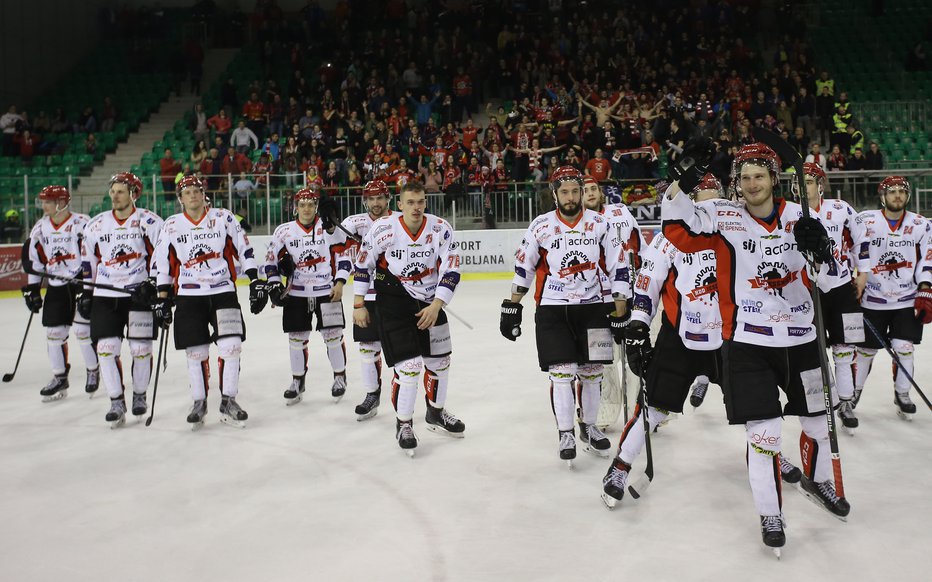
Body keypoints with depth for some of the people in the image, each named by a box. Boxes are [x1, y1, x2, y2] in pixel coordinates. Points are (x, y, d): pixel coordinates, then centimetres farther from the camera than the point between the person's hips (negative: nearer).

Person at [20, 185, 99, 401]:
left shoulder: (81, 223, -12)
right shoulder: (40, 228, 8)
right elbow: (32, 258, 14)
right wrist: (32, 288, 12)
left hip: (82, 283, -6)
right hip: (56, 286, 6)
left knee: (83, 329, -6)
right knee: (53, 332, 6)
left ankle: (94, 372, 14)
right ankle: (59, 378, 18)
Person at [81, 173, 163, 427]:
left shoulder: (149, 222, -4)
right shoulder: (96, 225, 10)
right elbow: (87, 261, 17)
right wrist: (85, 293, 14)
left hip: (140, 293, -3)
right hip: (105, 295, 3)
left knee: (140, 348, 0)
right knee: (106, 347, -4)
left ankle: (140, 395, 21)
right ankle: (116, 402, 5)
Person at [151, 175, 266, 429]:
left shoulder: (224, 218, 0)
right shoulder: (171, 226, 4)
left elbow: (244, 251, 2)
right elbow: (163, 265, 9)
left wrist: (256, 282, -3)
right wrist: (163, 299, 5)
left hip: (223, 292, -1)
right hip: (189, 296, 1)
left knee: (231, 346, -9)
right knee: (196, 353, 3)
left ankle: (228, 401, 4)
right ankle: (199, 403, 19)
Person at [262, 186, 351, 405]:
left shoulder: (328, 227, -4)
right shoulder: (284, 231, 1)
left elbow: (343, 256, -4)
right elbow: (271, 259, 6)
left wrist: (339, 283, -13)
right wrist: (274, 285, -2)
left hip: (327, 291, -2)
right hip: (296, 293, 2)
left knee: (333, 336, 2)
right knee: (297, 338, 7)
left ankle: (340, 377, 20)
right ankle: (297, 382, 22)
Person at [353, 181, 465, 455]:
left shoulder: (441, 229, -11)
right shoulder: (383, 228, -15)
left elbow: (451, 270, -11)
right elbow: (363, 264, -5)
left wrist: (436, 306, -19)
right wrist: (359, 305, -3)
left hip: (430, 301, 4)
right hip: (393, 301, -4)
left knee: (439, 360, 14)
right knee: (409, 366, -11)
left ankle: (436, 413, 38)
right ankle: (403, 424, 10)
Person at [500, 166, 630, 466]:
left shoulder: (600, 224, -4)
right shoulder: (541, 227, -5)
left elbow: (618, 269, -1)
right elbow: (523, 269, 4)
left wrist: (621, 315, -3)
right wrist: (511, 309, 3)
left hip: (591, 307, 2)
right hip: (552, 309, -1)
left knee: (592, 371, 7)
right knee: (561, 371, -6)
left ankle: (588, 426, 27)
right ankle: (565, 433, 9)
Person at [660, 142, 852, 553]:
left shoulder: (799, 217, 1)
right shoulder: (723, 216, -5)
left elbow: (832, 279, 1)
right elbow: (680, 231, -16)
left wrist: (822, 249, -20)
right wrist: (682, 183, -27)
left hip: (800, 338, 4)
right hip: (747, 342, -3)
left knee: (818, 419, 19)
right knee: (763, 434, -5)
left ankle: (817, 480, 48)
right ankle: (770, 515, 14)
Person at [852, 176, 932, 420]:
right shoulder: (866, 220, -6)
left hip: (908, 299, 2)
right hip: (873, 299, -2)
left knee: (904, 347, -2)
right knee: (866, 349, 6)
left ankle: (902, 395, 17)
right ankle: (853, 391, 26)